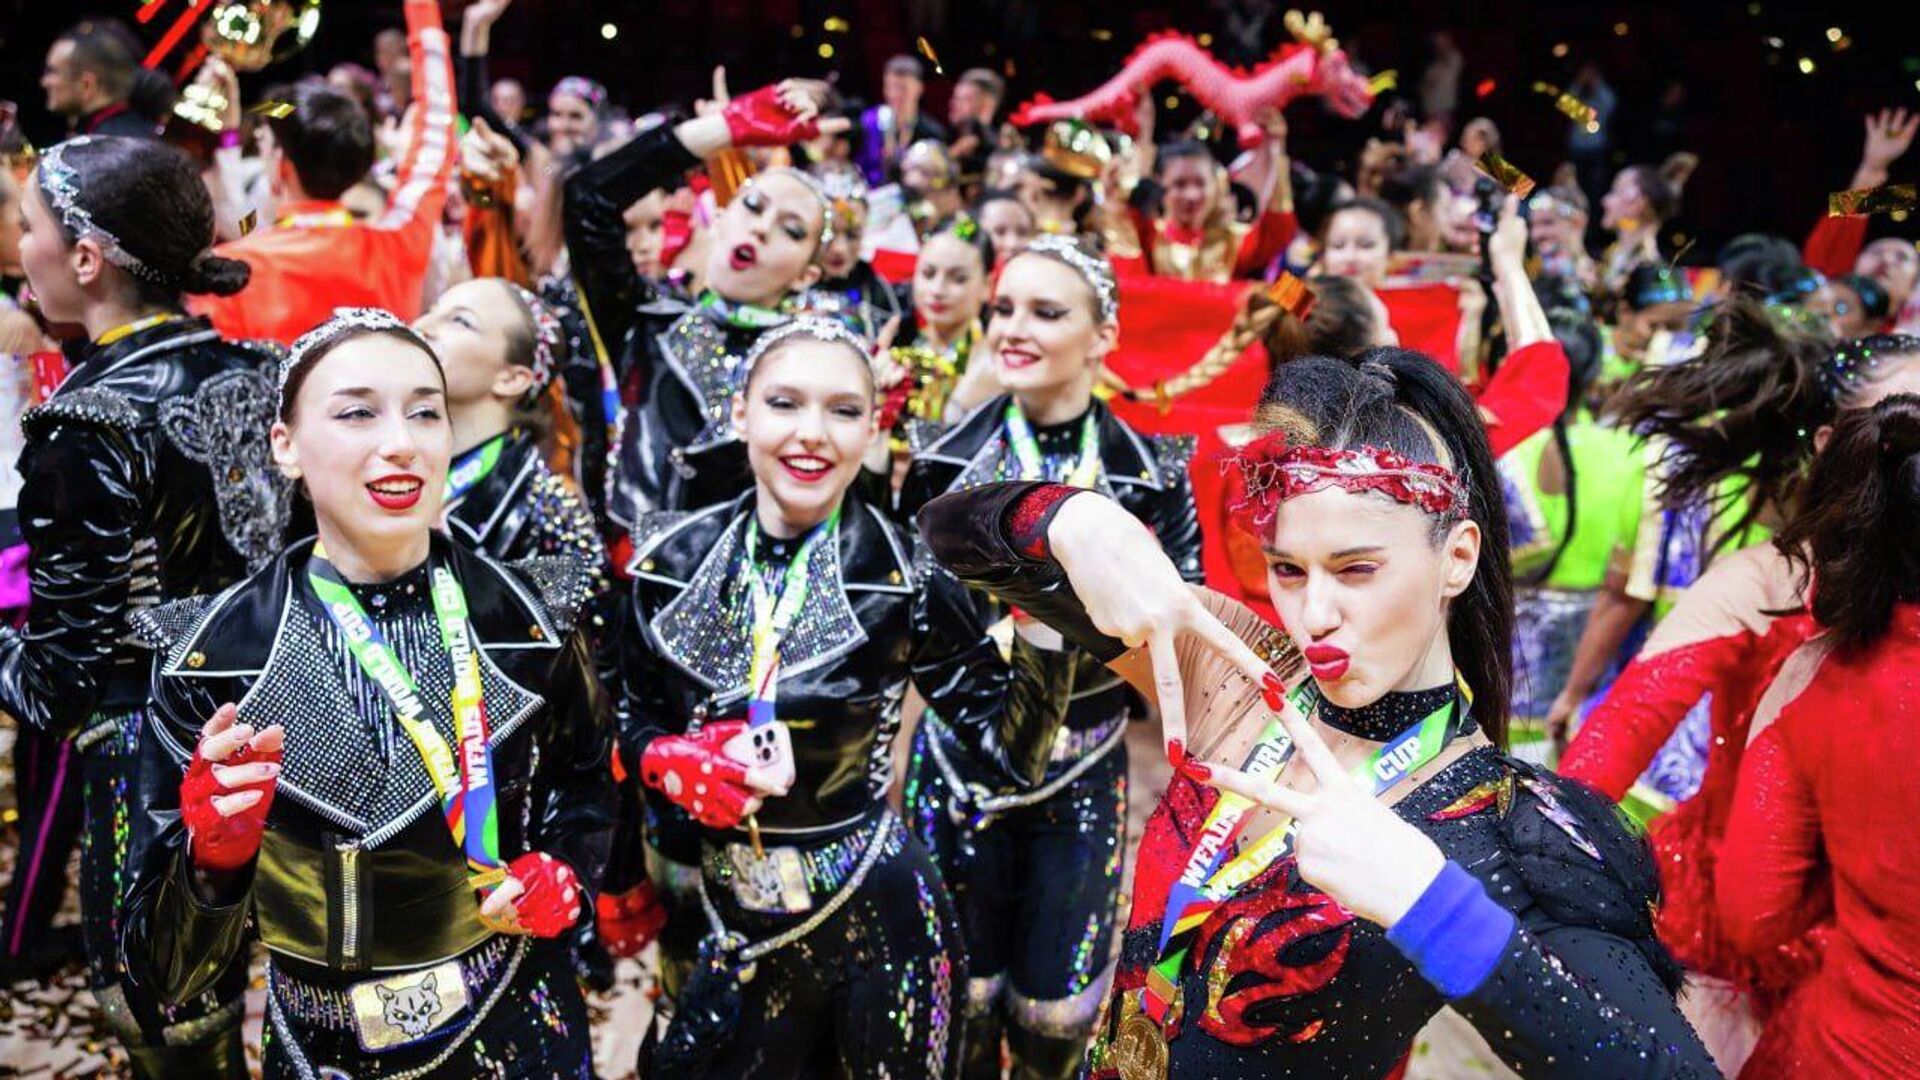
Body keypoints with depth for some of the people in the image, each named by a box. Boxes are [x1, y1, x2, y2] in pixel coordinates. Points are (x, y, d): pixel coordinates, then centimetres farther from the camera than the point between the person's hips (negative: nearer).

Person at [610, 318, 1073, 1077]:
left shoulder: (900, 578, -15)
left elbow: (1008, 740, -14)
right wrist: (674, 760, -15)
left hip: (872, 919, -3)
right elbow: (633, 720, 6)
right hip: (734, 918, 3)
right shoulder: (674, 559, -7)